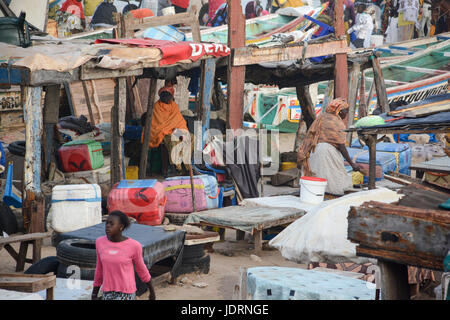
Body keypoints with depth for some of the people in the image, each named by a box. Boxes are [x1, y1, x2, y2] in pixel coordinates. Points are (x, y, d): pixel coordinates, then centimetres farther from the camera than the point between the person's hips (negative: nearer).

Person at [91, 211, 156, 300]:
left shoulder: (133, 246, -13)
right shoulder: (101, 242, -4)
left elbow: (141, 269, 1)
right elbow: (100, 268, 8)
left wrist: (152, 292, 11)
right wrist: (94, 295, 12)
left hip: (127, 294, -4)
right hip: (109, 293, 4)